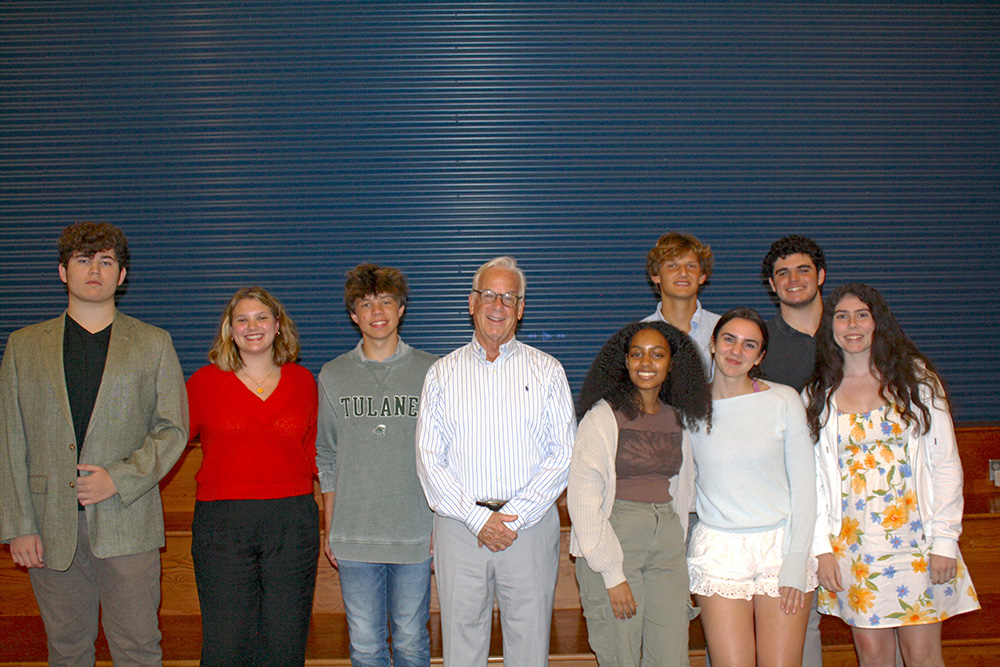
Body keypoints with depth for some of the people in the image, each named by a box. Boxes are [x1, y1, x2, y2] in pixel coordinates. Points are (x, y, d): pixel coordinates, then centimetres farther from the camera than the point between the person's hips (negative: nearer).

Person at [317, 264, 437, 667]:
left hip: (416, 535, -1)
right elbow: (326, 459, 10)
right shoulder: (333, 376, 5)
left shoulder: (431, 372, 1)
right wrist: (330, 530, 7)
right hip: (353, 538, 1)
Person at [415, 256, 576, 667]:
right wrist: (478, 519, -9)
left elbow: (564, 454, 0)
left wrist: (514, 517, -9)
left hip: (531, 524, 0)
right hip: (459, 526, 1)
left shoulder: (547, 371, 7)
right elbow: (429, 459, 2)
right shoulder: (442, 374, 8)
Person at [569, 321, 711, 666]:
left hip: (667, 541, 5)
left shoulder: (679, 420, 10)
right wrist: (614, 575, -12)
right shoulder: (603, 417, -7)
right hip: (613, 540, -5)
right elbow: (584, 501, -10)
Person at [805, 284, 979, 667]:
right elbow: (813, 477, 6)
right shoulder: (818, 395, 7)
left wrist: (945, 540, -5)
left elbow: (946, 464, 1)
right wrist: (821, 548, -2)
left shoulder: (916, 378, 3)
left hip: (915, 536, -1)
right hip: (851, 544, 1)